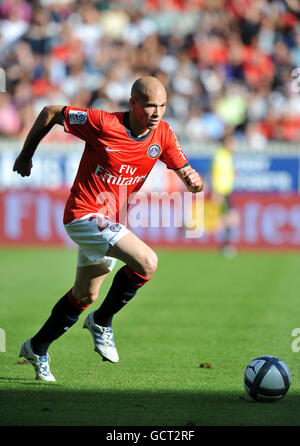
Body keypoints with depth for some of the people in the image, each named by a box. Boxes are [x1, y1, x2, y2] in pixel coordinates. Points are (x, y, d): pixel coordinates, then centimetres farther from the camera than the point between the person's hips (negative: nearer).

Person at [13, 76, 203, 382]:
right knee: (147, 262, -25)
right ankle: (102, 322, -4)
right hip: (84, 215, -8)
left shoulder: (162, 134, -4)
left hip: (110, 223, 8)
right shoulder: (103, 124, -20)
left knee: (85, 295, 21)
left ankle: (37, 348, 40)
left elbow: (185, 171, 2)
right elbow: (51, 112, -9)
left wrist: (194, 179, -23)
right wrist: (26, 155, 1)